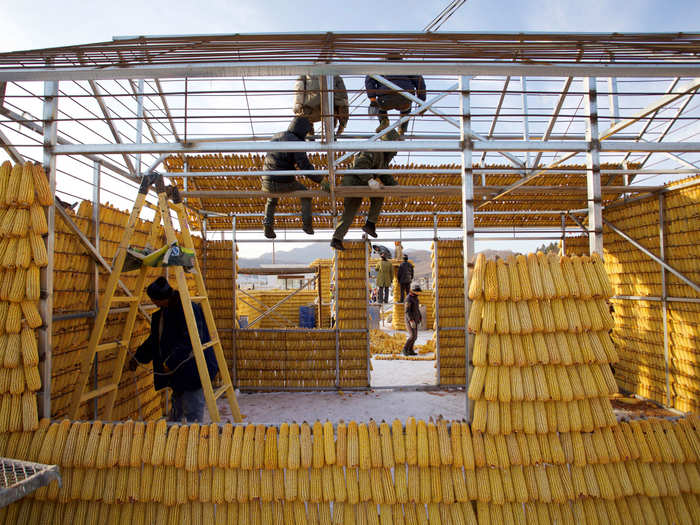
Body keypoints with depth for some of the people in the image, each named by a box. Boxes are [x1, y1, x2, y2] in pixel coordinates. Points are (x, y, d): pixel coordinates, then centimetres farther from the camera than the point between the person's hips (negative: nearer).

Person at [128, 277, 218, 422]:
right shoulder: (161, 313, 11)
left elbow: (190, 342, -25)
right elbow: (154, 339, 24)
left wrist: (170, 363, -22)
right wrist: (138, 358, 24)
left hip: (192, 371, -10)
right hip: (177, 373, 10)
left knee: (193, 415, -4)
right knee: (177, 412, 21)